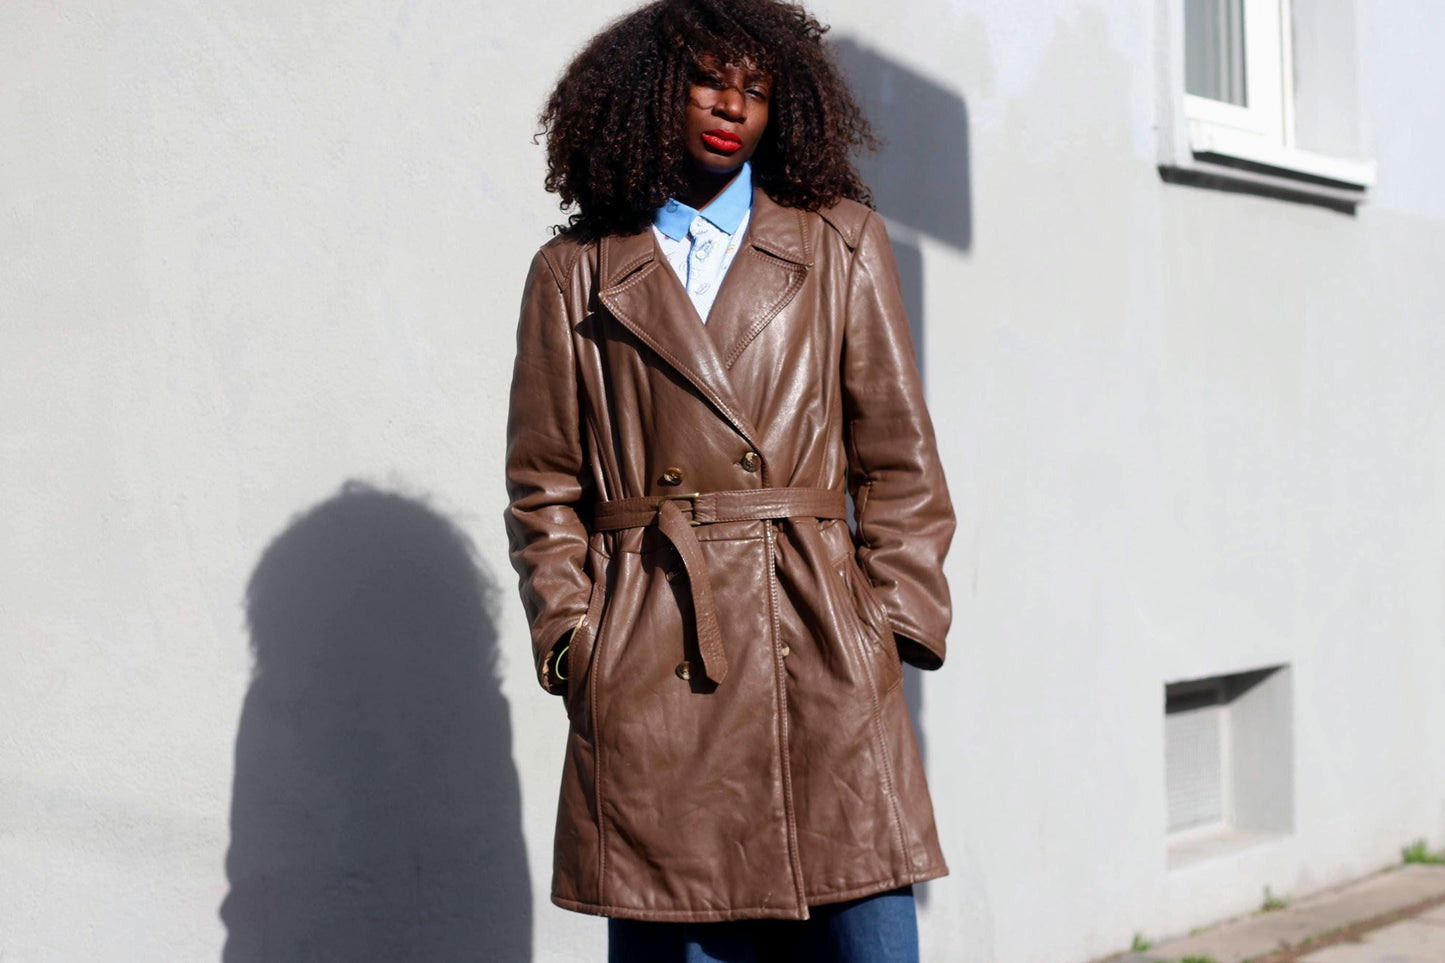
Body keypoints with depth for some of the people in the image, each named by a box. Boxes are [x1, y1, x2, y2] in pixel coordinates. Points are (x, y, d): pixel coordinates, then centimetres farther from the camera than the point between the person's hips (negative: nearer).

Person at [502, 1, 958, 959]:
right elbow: (543, 485, 10)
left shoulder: (843, 243, 10)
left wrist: (894, 620, 0)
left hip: (823, 664, 1)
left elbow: (899, 461, 8)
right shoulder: (575, 272, 9)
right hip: (645, 674, 0)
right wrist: (571, 638, 0)